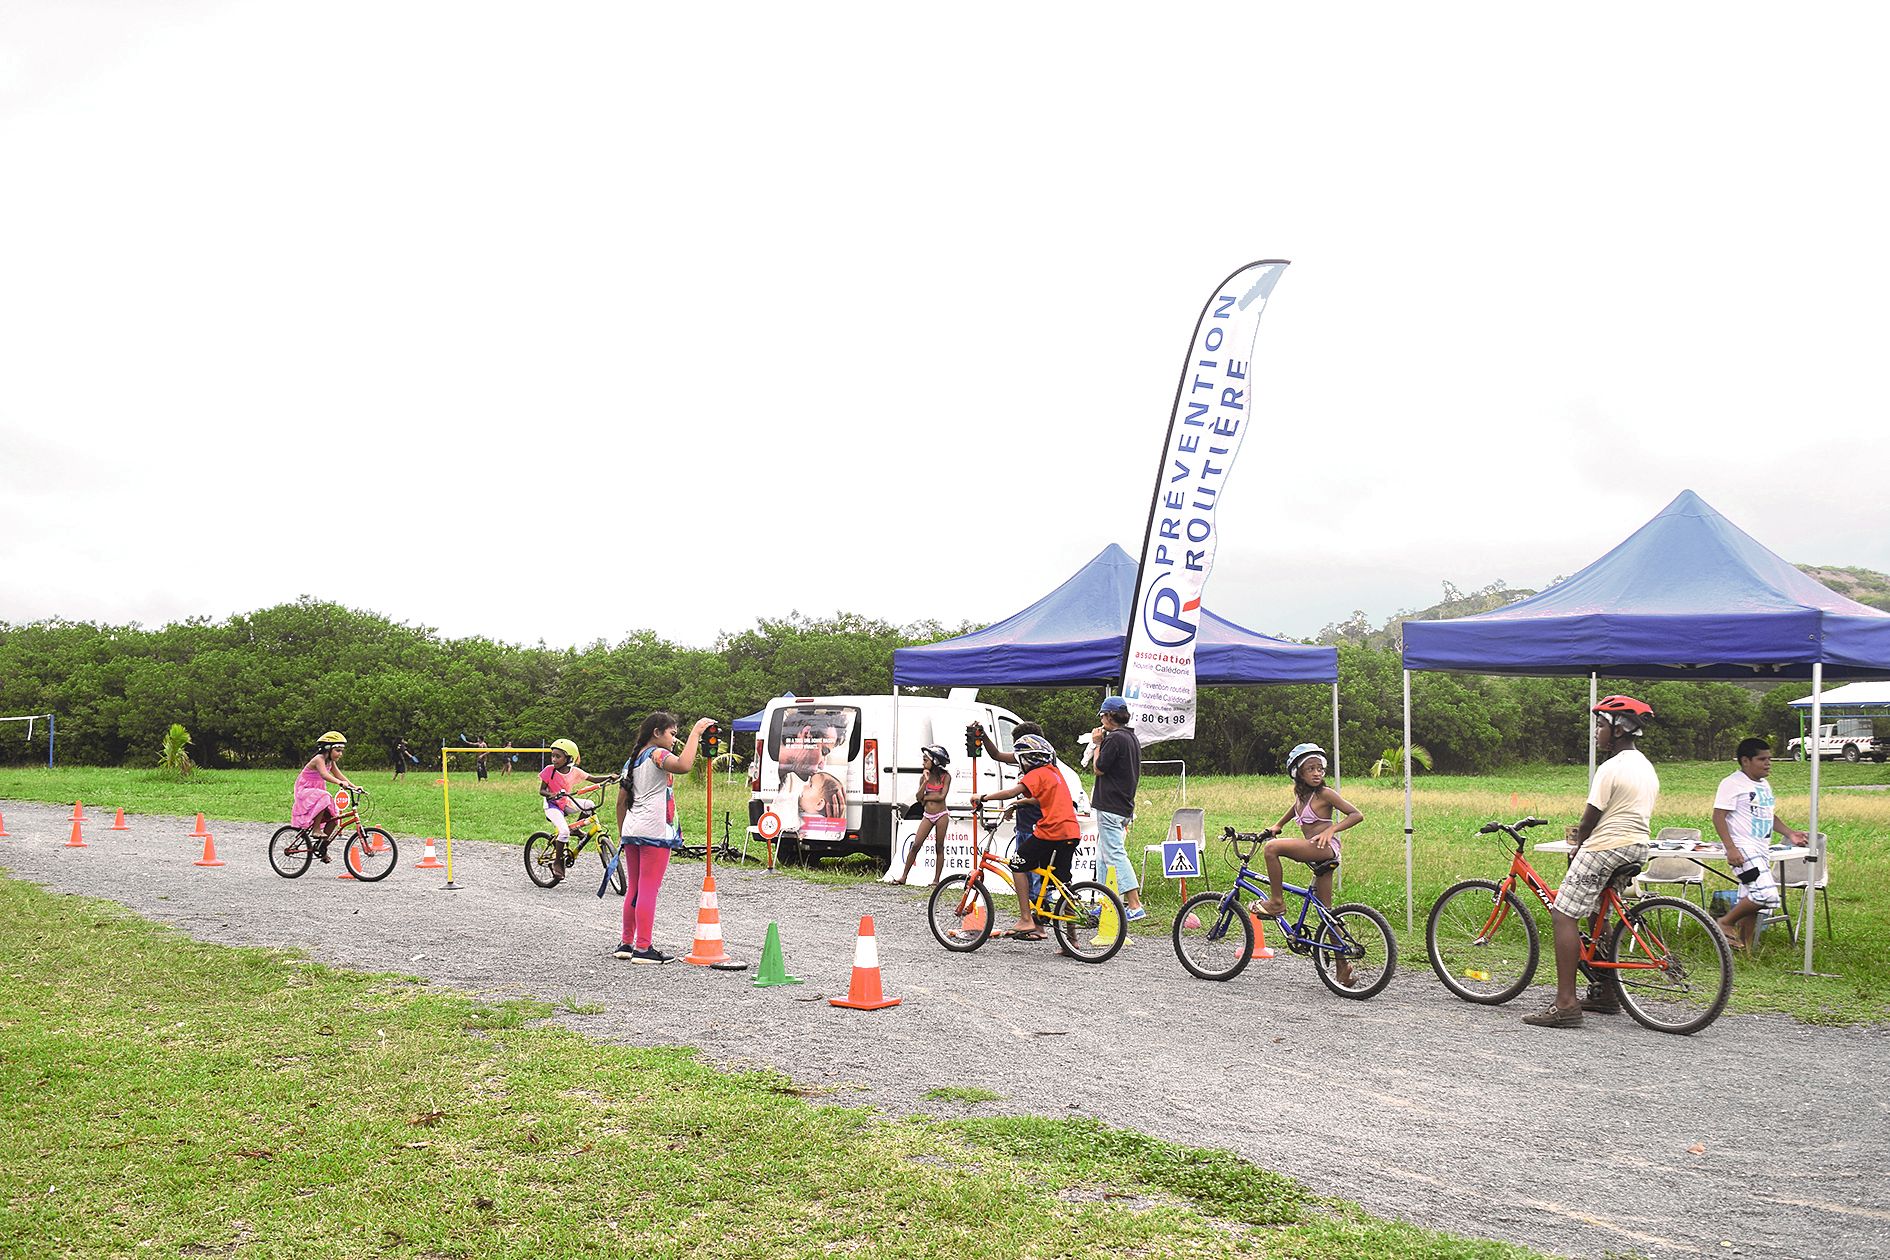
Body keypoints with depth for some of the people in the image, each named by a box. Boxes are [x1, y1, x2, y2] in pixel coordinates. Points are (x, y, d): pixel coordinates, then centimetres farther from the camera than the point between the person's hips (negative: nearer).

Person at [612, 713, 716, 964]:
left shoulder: (632, 760, 19)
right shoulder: (657, 755, -8)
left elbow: (621, 802, 21)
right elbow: (684, 765, -30)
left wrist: (623, 836, 26)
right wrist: (695, 732, -21)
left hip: (632, 831, 9)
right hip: (654, 832, -9)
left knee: (633, 889, 15)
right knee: (649, 891, -6)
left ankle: (626, 943, 20)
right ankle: (643, 948, -5)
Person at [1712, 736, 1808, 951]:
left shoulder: (1764, 785, 19)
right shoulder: (1732, 784, -10)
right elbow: (1718, 817, -15)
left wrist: (1790, 834, 15)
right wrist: (1731, 848, -23)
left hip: (1761, 852, 9)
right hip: (1743, 850, -9)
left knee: (1751, 902, 10)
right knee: (1766, 893, -21)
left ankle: (1744, 947, 17)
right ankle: (1726, 923, -5)